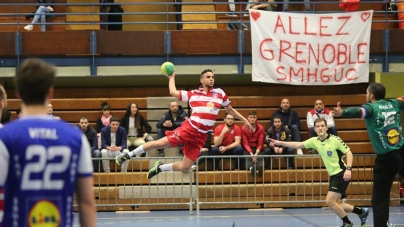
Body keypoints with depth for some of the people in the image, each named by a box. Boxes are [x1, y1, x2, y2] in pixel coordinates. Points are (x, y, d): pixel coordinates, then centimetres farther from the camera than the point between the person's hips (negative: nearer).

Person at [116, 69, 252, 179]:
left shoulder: (220, 94, 8)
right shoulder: (193, 94, 6)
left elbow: (230, 109, 20)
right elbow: (173, 92, 12)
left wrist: (244, 120, 19)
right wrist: (172, 77, 22)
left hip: (200, 137, 2)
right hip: (188, 129, -2)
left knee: (185, 167, 0)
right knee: (160, 143, -13)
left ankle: (160, 167, 26)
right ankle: (128, 155, 2)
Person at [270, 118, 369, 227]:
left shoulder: (335, 139, -14)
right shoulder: (314, 141, 3)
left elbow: (349, 153, -12)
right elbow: (298, 145, 4)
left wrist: (348, 169, -24)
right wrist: (280, 143, -3)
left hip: (341, 174, -7)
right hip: (333, 175, 7)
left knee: (329, 201, -14)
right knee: (335, 204, 9)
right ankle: (361, 212, 26)